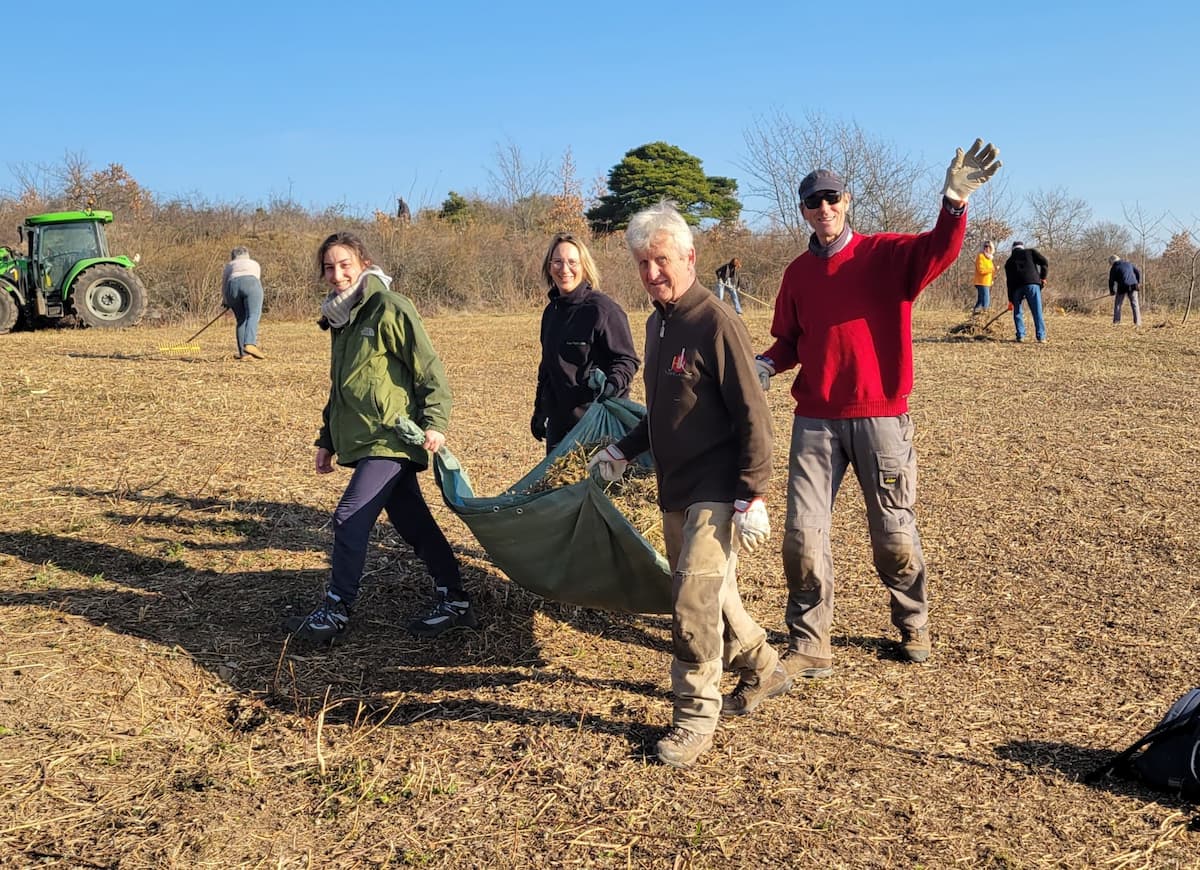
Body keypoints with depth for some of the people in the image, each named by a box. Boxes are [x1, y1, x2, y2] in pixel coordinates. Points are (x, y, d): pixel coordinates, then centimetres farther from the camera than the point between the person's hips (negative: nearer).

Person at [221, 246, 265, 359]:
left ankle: (243, 353, 2)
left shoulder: (229, 266, 32)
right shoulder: (255, 264, 34)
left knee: (241, 320, 9)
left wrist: (225, 302, 46)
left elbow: (224, 285, 33)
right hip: (250, 284, -2)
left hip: (233, 286, 2)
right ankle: (250, 344, -35)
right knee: (253, 316, -13)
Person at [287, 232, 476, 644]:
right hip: (359, 437, 9)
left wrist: (435, 421, -19)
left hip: (390, 438, -9)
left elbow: (429, 367, -12)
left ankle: (337, 609, 2)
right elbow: (339, 386, 24)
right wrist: (326, 440, 23)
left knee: (350, 517, -10)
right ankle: (453, 600, 19)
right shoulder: (341, 317, 17)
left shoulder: (388, 309, -10)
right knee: (412, 521, 11)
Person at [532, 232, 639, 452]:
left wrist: (613, 383, -29)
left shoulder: (603, 309, -11)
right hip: (558, 422, 7)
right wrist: (539, 411, 24)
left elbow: (628, 359, -9)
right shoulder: (552, 311, 12)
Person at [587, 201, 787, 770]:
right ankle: (761, 671, 37)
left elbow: (753, 416, -17)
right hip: (674, 490, 8)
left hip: (717, 493, -8)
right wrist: (623, 450, 15)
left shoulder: (715, 322, -15)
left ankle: (696, 716, 8)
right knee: (709, 595, 16)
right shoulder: (658, 323, 11)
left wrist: (751, 497, -20)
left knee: (694, 600, -9)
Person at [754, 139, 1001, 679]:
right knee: (803, 536, 0)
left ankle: (913, 626, 34)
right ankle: (808, 648, 12)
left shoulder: (887, 254, -1)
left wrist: (954, 200, -40)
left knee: (894, 537, 8)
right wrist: (768, 365, -6)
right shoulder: (797, 273, 9)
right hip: (815, 421, 3)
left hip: (880, 417, -3)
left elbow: (939, 250, -21)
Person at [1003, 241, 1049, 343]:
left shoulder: (1009, 262, 23)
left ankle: (1020, 335, 9)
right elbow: (1044, 262, 3)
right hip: (1032, 283, -2)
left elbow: (1009, 282, 19)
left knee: (1017, 312, 15)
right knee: (1037, 311, 0)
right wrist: (1043, 277, 13)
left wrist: (1011, 300, 18)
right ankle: (1041, 336, -3)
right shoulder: (1030, 252, 18)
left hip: (1017, 287, 2)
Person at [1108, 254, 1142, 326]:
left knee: (1117, 304, 9)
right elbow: (1138, 271, 17)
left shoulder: (1114, 268, 3)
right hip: (1133, 286, 4)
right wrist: (1138, 281, 27)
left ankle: (1116, 322, 4)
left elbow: (1111, 281, 5)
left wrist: (1112, 291, 17)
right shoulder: (1128, 263, 16)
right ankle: (1137, 322, 3)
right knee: (1134, 304, 8)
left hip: (1122, 287, -4)